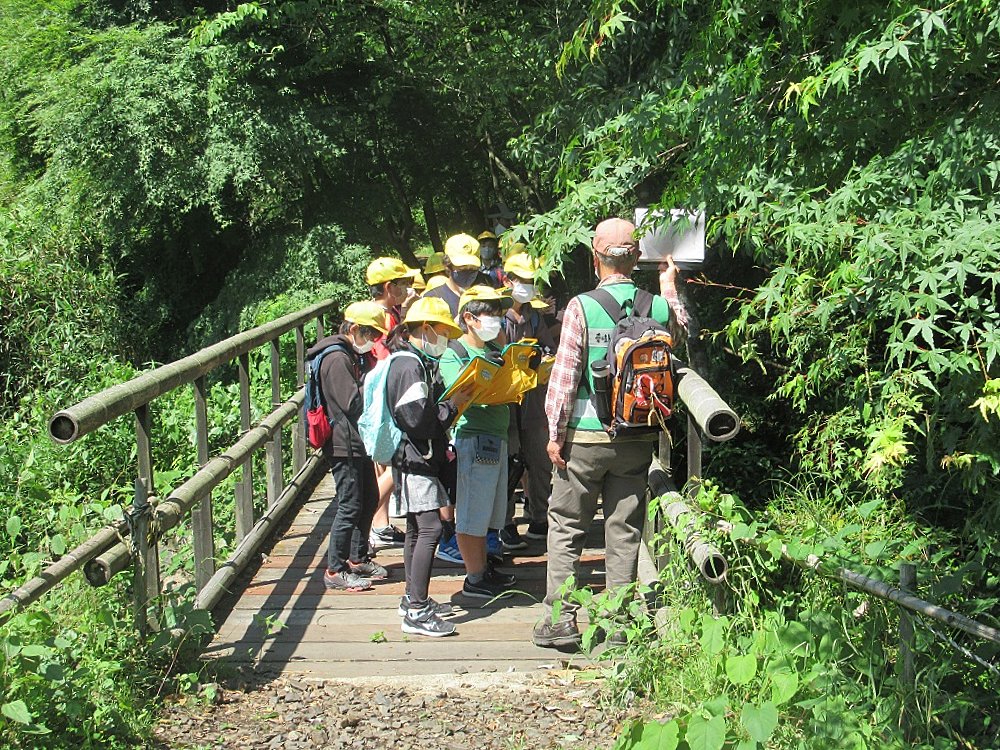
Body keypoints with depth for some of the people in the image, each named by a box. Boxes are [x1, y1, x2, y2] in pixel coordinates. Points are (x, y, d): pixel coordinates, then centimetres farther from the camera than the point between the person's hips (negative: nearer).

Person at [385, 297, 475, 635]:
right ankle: (416, 612, -13)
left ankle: (413, 599, 25)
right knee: (430, 528, -14)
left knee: (416, 530, 16)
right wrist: (453, 405, -11)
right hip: (414, 461, -11)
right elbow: (417, 420, -22)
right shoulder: (409, 366, -16)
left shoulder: (419, 362, 16)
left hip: (419, 459, 11)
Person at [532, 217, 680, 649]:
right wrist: (669, 287, 32)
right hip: (637, 439, 3)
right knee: (625, 531, 11)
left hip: (585, 436, -3)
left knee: (566, 527, 10)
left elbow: (564, 375, -12)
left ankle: (560, 619, 8)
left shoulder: (582, 307, -12)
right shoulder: (658, 307, -2)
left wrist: (556, 433, -5)